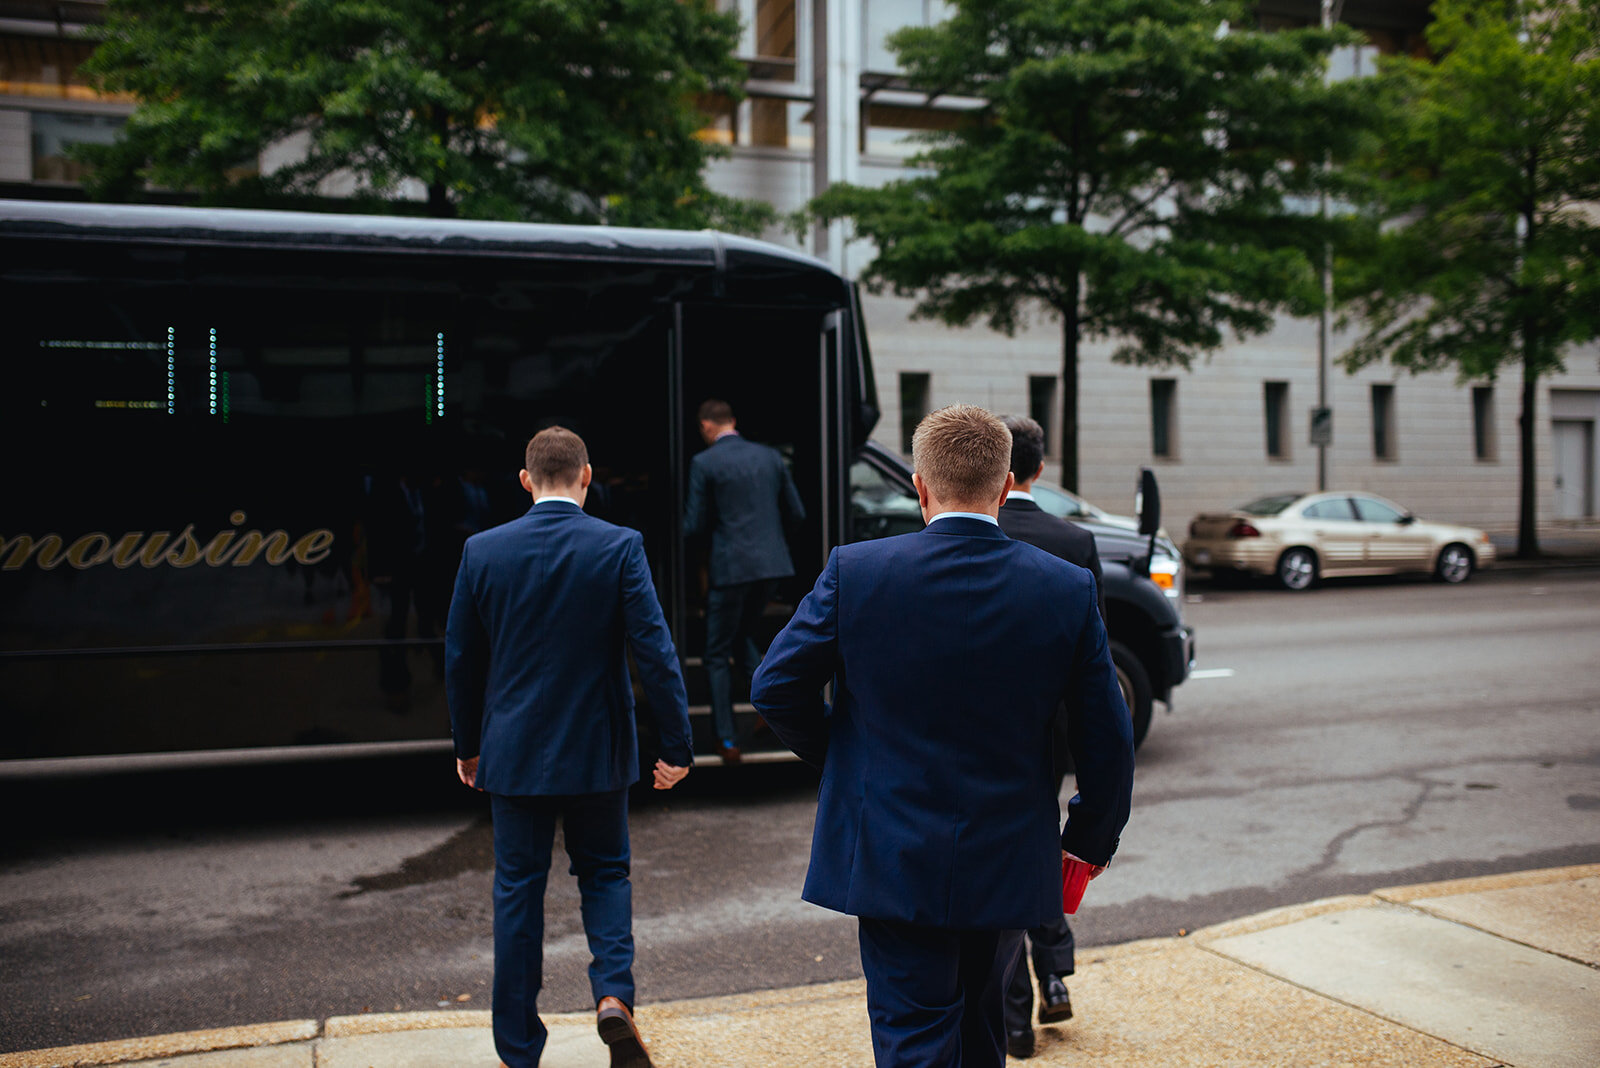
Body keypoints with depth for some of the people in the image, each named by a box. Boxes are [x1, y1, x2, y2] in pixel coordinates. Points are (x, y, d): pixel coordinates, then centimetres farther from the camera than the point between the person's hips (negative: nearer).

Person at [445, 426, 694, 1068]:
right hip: (597, 750, -1)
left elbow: (461, 660, 3)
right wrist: (677, 745, -6)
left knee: (517, 891, 12)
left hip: (514, 751, 1)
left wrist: (467, 744, 16)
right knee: (604, 873, 19)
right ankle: (613, 994, -3)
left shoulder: (482, 551, -4)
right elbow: (655, 652, -13)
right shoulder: (620, 547, -10)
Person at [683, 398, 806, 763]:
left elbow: (694, 525, -6)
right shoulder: (770, 456, 8)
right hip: (772, 564, 5)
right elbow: (796, 513, 11)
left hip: (731, 566, -5)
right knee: (742, 635, 26)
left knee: (717, 654, 8)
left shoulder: (704, 463, -6)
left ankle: (728, 742, 7)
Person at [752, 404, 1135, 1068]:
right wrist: (1091, 839, 13)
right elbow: (1106, 741, -2)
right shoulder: (1068, 589, -6)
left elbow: (776, 688, -5)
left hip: (893, 864, -2)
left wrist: (835, 758, 13)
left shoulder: (855, 571, -11)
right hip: (1009, 865, 3)